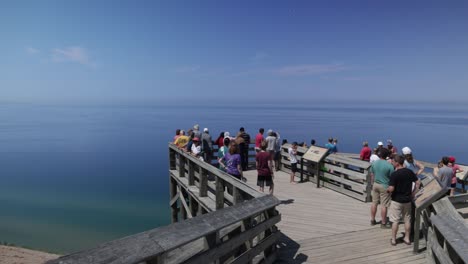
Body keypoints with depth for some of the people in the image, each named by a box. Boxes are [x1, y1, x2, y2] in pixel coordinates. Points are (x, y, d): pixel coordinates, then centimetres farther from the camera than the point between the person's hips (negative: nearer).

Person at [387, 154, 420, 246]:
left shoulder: (394, 174, -20)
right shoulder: (409, 172, -1)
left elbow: (391, 189, -23)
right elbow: (418, 182, 6)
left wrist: (387, 190, -1)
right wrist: (413, 193, 11)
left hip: (396, 200, -5)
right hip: (407, 200, 5)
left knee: (395, 220, 5)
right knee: (407, 219, 17)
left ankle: (393, 240, 14)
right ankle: (407, 238, 27)